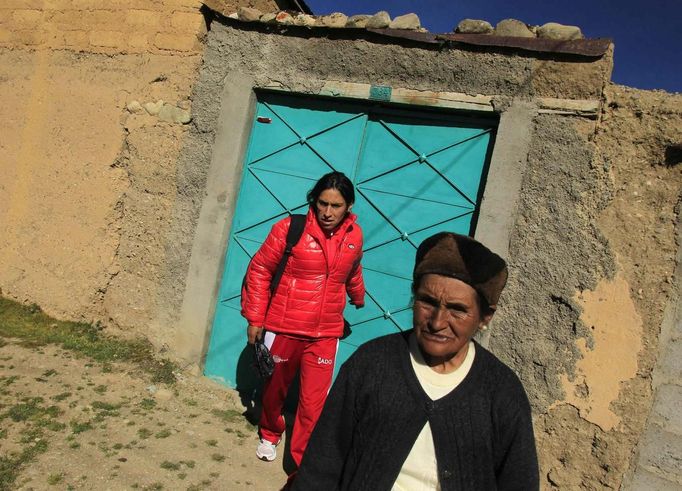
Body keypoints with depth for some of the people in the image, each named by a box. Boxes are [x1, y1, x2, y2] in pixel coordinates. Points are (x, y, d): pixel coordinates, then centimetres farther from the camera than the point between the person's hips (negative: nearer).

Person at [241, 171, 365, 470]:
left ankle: (302, 462, 18)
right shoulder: (291, 228, -12)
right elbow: (259, 270, -5)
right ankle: (270, 435, 47)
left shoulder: (354, 236, -1)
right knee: (275, 387, 19)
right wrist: (254, 317, -4)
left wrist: (358, 297, 37)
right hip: (283, 329, -1)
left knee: (313, 402, -1)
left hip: (326, 335, 1)